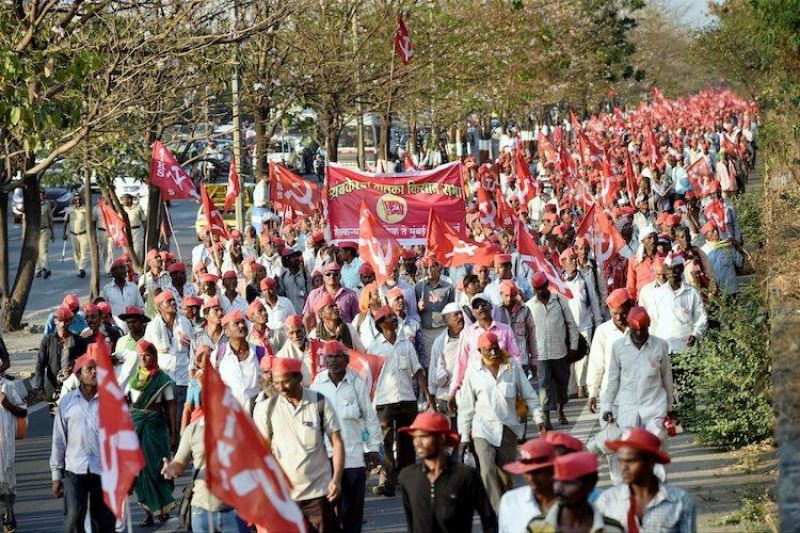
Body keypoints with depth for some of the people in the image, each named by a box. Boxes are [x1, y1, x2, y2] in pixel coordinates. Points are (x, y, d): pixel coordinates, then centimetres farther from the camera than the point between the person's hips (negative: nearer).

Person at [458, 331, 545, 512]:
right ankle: (497, 512, -21)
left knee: (506, 474, 8)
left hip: (508, 428, 2)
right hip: (483, 430, -2)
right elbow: (466, 406, 6)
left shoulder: (512, 366, 2)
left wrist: (538, 418, 2)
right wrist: (464, 436, 6)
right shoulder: (473, 371, 0)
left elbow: (529, 395, 11)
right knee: (487, 472, -18)